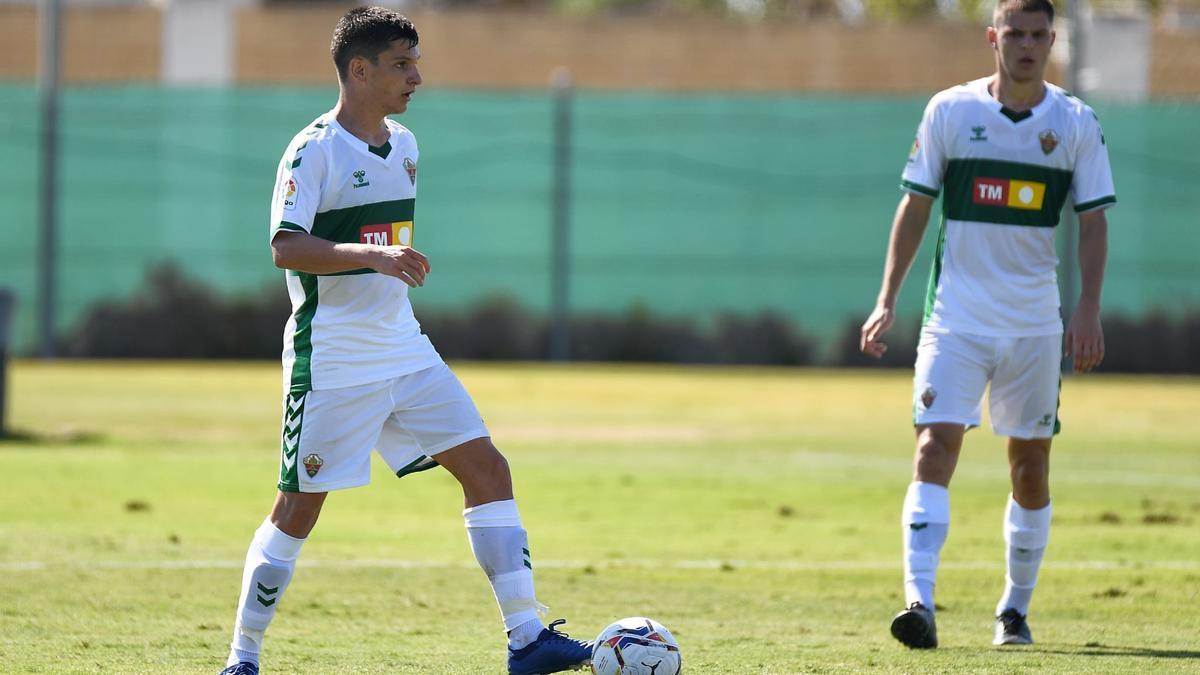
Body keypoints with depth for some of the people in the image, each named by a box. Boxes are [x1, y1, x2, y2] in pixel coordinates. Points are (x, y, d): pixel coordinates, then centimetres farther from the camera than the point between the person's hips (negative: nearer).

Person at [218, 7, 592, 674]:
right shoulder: (314, 150, -12)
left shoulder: (404, 146, 12)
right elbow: (286, 248, -24)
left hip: (405, 353, 7)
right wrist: (373, 255, -35)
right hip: (331, 362, -7)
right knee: (299, 508, -3)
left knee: (489, 470, -1)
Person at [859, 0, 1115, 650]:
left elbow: (1093, 221, 2)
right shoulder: (949, 110, -1)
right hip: (955, 319, -1)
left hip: (1036, 323, 2)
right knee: (935, 449, -15)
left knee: (1031, 463, 8)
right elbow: (915, 205, 4)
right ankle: (918, 602, -23)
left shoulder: (1076, 123, 0)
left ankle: (1016, 608, 22)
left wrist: (1088, 309, -9)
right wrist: (887, 298, -1)